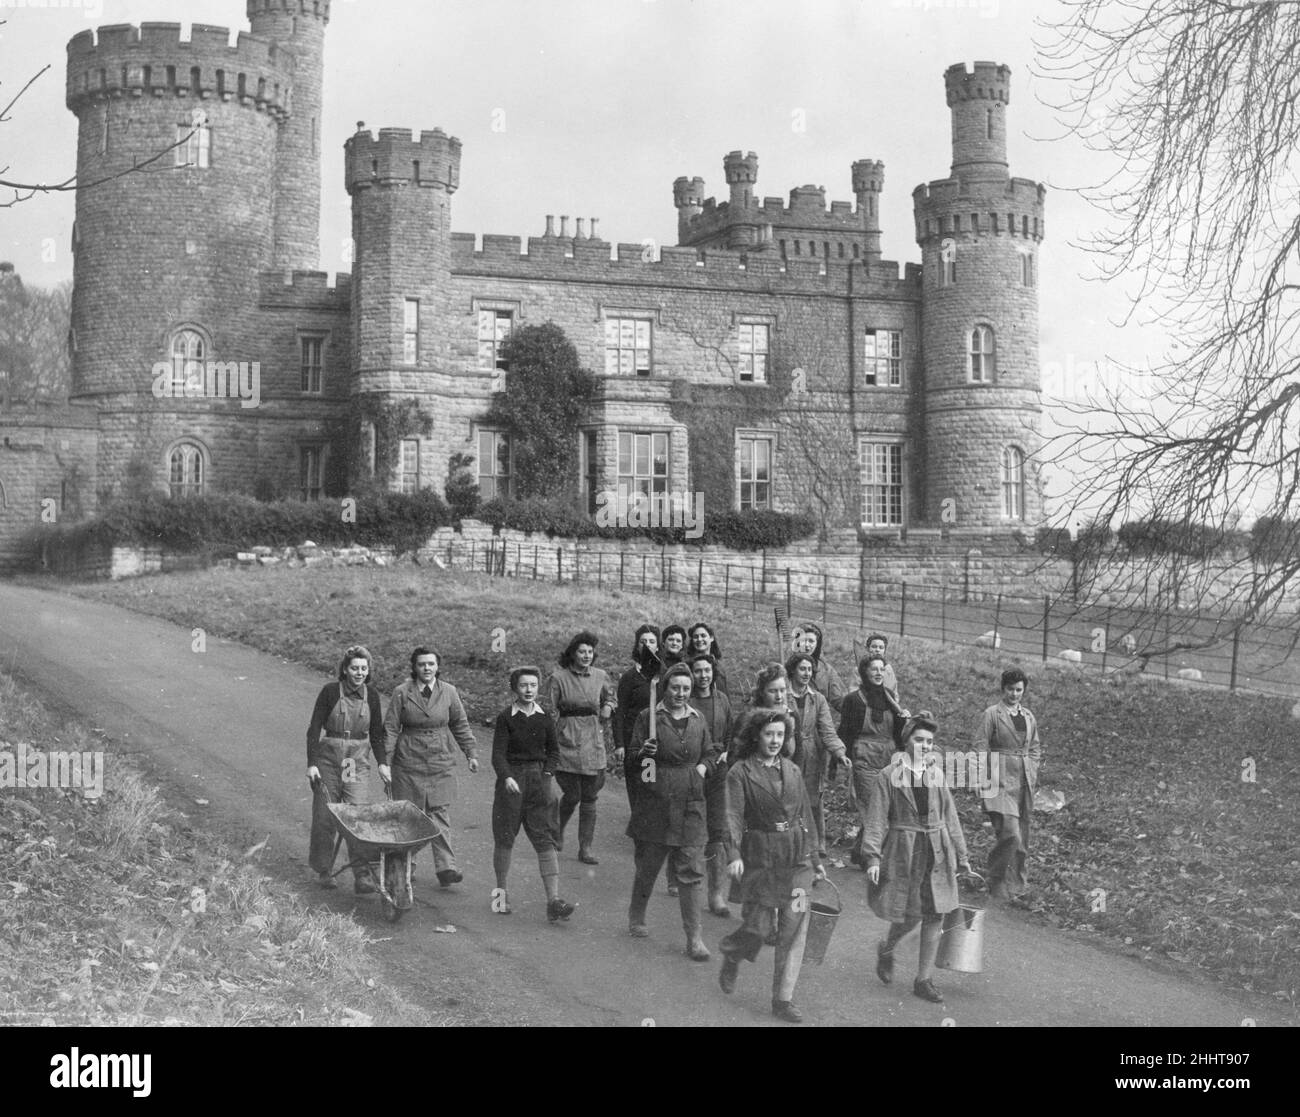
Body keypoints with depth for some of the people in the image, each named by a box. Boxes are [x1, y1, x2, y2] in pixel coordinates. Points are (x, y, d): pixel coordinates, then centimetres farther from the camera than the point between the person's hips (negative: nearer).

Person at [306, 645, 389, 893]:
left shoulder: (371, 695, 3)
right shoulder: (330, 691, -7)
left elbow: (377, 733, 12)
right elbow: (314, 728, -6)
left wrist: (382, 763, 3)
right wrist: (311, 763, -11)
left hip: (358, 761, 2)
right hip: (328, 759, -2)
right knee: (324, 817, 4)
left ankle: (362, 877, -12)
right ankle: (323, 871, 21)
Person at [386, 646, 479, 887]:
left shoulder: (448, 692, 4)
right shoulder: (402, 693, -3)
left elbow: (460, 725, 13)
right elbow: (390, 729, -2)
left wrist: (471, 753, 9)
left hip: (441, 762, 2)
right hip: (409, 763, -2)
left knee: (440, 814, -2)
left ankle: (446, 867, -5)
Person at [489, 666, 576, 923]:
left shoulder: (544, 718, 5)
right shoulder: (505, 718, -5)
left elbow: (554, 751, 17)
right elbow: (498, 754, -10)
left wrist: (548, 774, 2)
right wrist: (507, 777, -26)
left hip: (540, 780, 2)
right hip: (511, 780, -2)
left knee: (546, 841, -5)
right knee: (505, 839, 6)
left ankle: (554, 901, -10)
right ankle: (500, 892, 25)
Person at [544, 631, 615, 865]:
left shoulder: (600, 677, 6)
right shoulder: (558, 678, -7)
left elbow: (609, 697, 25)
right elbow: (550, 712, -4)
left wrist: (608, 708, 3)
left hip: (593, 741, 4)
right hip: (567, 740, -4)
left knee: (590, 798, 4)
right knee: (572, 795, -4)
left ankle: (586, 848, 11)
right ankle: (557, 831, 27)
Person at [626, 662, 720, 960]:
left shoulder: (697, 719, 10)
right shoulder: (648, 718, -2)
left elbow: (711, 753, 22)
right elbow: (631, 761, 0)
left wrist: (703, 767, 3)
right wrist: (643, 754, -21)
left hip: (690, 804, 2)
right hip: (655, 804, -2)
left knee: (691, 871, -3)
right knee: (648, 865, 9)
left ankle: (695, 937, -2)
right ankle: (636, 918, 33)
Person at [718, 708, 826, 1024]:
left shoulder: (793, 772, 10)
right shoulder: (741, 772, -4)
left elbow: (806, 816, 16)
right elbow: (733, 815, -13)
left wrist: (815, 859, 17)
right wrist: (734, 855, -26)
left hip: (796, 859, 4)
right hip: (760, 857, -4)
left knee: (794, 928, -1)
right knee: (760, 927, -2)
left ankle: (783, 999, 6)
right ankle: (731, 955, 32)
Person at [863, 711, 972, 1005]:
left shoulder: (936, 774, 8)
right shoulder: (888, 776, -6)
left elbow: (949, 816, 14)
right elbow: (877, 820, -8)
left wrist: (960, 855, 16)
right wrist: (873, 856, -17)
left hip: (937, 852, 4)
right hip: (904, 851, -4)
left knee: (935, 915, 2)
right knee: (909, 916, -2)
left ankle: (923, 980, 13)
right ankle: (886, 949, 32)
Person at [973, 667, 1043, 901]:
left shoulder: (1028, 717, 15)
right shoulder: (991, 714, -3)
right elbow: (980, 748, -5)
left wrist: (1032, 773, 11)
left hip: (1024, 783, 6)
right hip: (1001, 782, -6)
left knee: (1022, 839, 8)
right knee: (1010, 834, -16)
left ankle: (1015, 885, 21)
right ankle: (997, 885, -3)